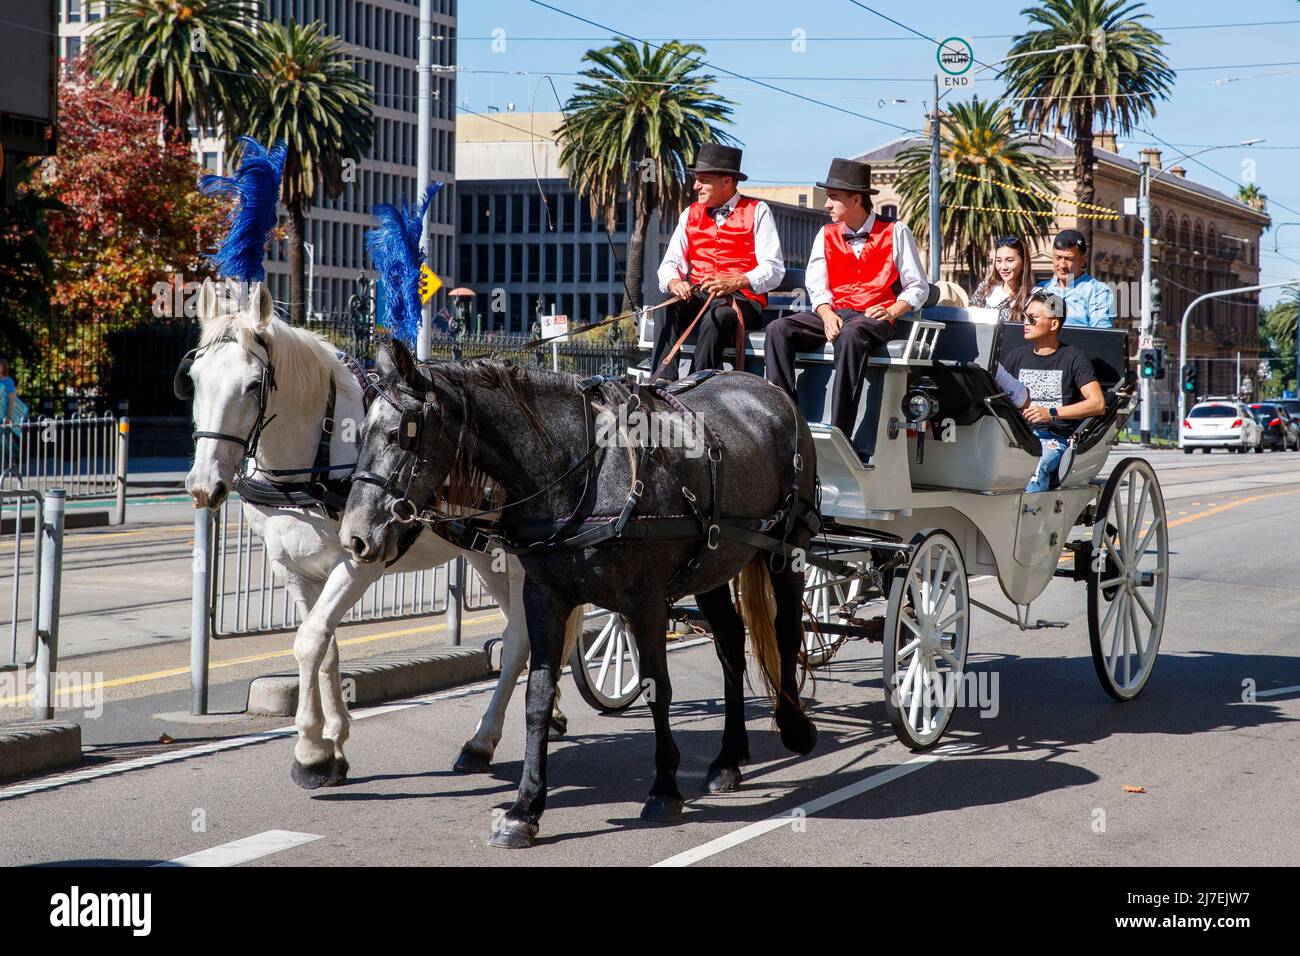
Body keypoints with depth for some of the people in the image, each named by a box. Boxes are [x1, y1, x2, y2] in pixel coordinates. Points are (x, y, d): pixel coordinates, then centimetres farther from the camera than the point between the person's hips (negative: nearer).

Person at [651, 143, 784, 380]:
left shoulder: (757, 212, 5)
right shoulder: (690, 214, 20)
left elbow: (773, 270, -3)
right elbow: (670, 264, 14)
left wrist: (734, 283, -21)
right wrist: (674, 283, -11)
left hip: (742, 298, -4)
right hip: (696, 296, 4)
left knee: (716, 318, -38)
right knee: (669, 311, -31)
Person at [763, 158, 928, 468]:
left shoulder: (895, 232, 4)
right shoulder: (826, 236, 15)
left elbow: (917, 287, 3)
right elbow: (817, 287, 6)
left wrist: (891, 312, -15)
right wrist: (827, 315, -14)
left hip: (875, 318, -5)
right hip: (833, 314, 5)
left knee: (850, 335, -40)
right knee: (779, 330, -22)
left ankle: (841, 435, -41)